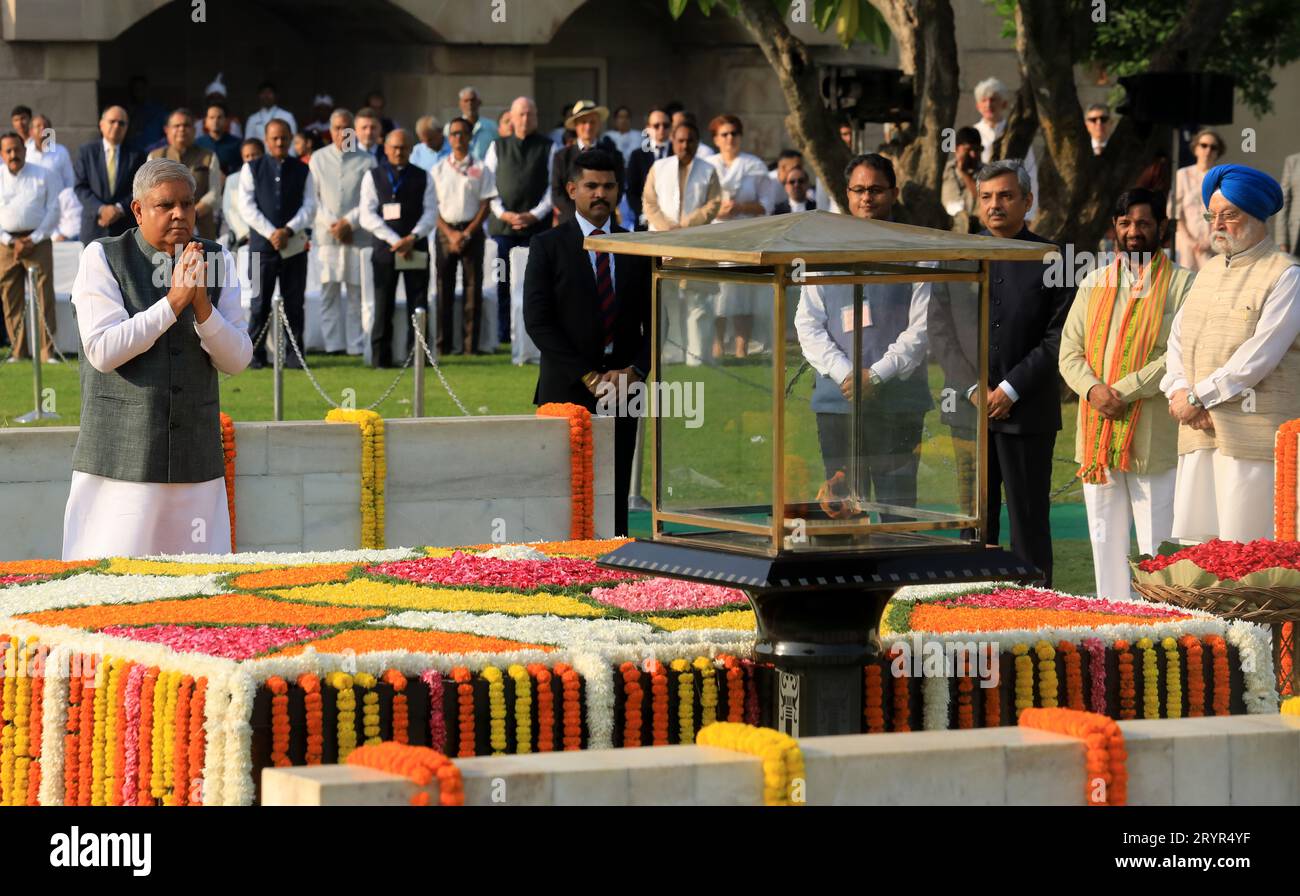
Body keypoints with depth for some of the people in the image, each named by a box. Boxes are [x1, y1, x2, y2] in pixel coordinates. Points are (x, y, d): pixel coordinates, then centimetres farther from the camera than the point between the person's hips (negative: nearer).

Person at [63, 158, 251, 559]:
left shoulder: (217, 262, 8)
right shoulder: (102, 258, -2)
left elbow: (236, 360, 4)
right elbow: (103, 352, -12)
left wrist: (202, 304, -13)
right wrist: (174, 301, -17)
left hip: (195, 460, 3)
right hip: (121, 460, -3)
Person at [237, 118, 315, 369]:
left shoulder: (303, 171, 8)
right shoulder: (252, 169, 5)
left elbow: (309, 207, 2)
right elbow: (247, 207, -2)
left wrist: (288, 230, -13)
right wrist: (271, 233, -12)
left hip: (294, 245, 1)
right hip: (262, 244, -1)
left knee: (294, 302, 2)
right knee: (260, 303, -1)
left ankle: (294, 354, 6)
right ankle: (256, 355, 4)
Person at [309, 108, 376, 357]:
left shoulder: (367, 161, 5)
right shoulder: (318, 159, 10)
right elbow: (313, 197, 6)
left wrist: (350, 222, -10)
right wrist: (332, 225, -5)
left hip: (358, 234, -1)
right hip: (326, 234, 1)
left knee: (357, 290, -3)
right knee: (329, 290, -1)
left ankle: (357, 346, -1)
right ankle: (333, 344, 2)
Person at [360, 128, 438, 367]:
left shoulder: (423, 178, 9)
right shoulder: (373, 177, 5)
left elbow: (431, 212, 2)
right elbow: (368, 216, -3)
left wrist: (413, 237, -14)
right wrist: (395, 241, -13)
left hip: (416, 249, 1)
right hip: (385, 249, -1)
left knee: (418, 306, -1)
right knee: (384, 307, -1)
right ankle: (380, 357, 2)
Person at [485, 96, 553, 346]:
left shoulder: (547, 148, 7)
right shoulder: (498, 147, 12)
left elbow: (553, 186, 3)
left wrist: (535, 214, -9)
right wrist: (503, 213, -6)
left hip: (536, 225, -1)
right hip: (503, 226, 1)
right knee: (503, 283, 0)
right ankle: (502, 336, 5)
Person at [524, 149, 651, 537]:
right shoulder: (548, 247, 1)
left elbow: (654, 322, 11)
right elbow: (538, 321, -6)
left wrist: (635, 370, -7)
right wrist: (588, 377, -12)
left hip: (622, 388, 3)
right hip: (567, 389, -3)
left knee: (615, 500, 2)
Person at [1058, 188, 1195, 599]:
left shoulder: (1182, 284, -2)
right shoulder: (1094, 283, 15)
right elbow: (1070, 351, 10)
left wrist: (1123, 390, -17)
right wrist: (1093, 389, -10)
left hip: (1154, 439, -5)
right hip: (1097, 438, 5)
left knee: (1156, 547, -5)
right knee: (1105, 542, 9)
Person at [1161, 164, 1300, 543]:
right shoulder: (1208, 272, 21)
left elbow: (1260, 355, -13)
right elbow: (1177, 341, 16)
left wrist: (1198, 397, -11)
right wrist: (1179, 391, -4)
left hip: (1254, 436, -7)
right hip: (1201, 432, 7)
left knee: (1245, 554, -9)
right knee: (1192, 542, 2)